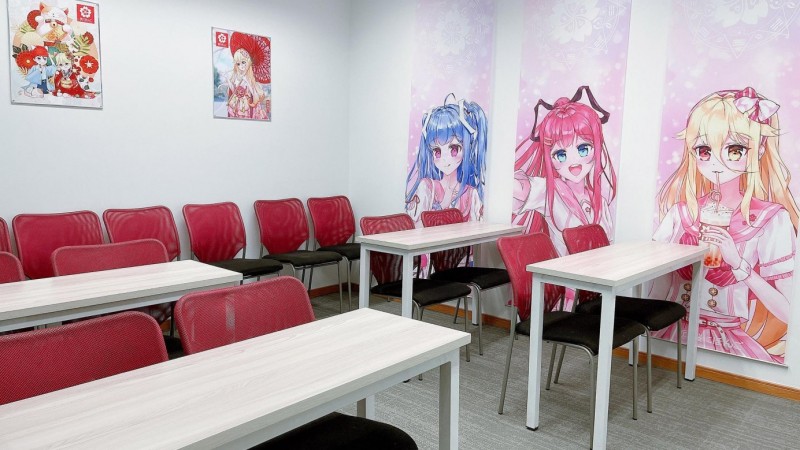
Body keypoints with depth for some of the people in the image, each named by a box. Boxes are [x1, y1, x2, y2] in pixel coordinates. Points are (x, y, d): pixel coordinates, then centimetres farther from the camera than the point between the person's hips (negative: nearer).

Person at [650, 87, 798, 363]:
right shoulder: (682, 212, 5)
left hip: (738, 341, -2)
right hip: (676, 334, 3)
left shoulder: (772, 219, -4)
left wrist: (739, 263, -18)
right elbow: (651, 275, 7)